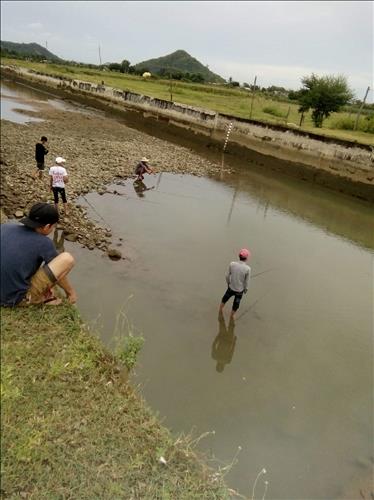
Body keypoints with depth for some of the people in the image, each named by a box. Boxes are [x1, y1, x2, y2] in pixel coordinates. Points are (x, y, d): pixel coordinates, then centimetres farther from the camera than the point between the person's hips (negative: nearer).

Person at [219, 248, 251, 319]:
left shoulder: (232, 264, -16)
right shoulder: (247, 269, -22)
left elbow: (227, 276, -4)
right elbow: (246, 282, -12)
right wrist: (245, 289, 7)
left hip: (231, 288, 2)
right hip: (239, 290, -2)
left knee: (225, 298, 30)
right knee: (236, 303, 23)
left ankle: (220, 310, 53)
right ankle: (232, 316, 44)